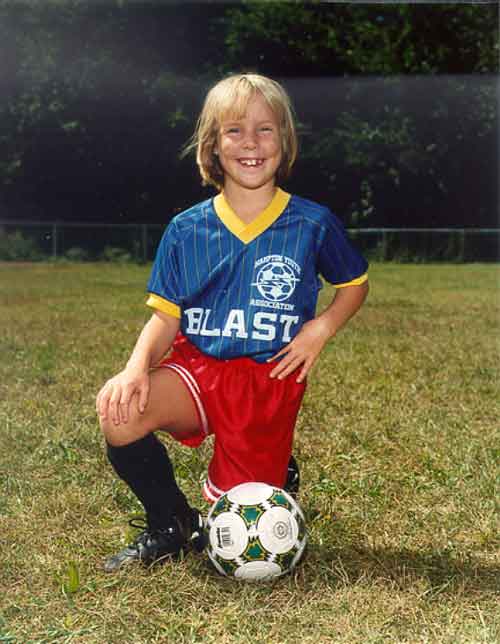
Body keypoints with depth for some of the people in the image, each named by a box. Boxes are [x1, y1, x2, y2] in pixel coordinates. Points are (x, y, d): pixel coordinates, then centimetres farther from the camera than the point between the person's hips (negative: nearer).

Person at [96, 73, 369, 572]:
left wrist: (322, 328, -4)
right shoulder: (186, 230, 3)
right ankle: (169, 525, -1)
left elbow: (354, 283, 15)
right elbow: (165, 316, 3)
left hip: (270, 377, -2)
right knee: (120, 413, -29)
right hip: (197, 365, 2)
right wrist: (138, 366, -17)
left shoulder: (312, 224, 0)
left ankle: (279, 473, 31)